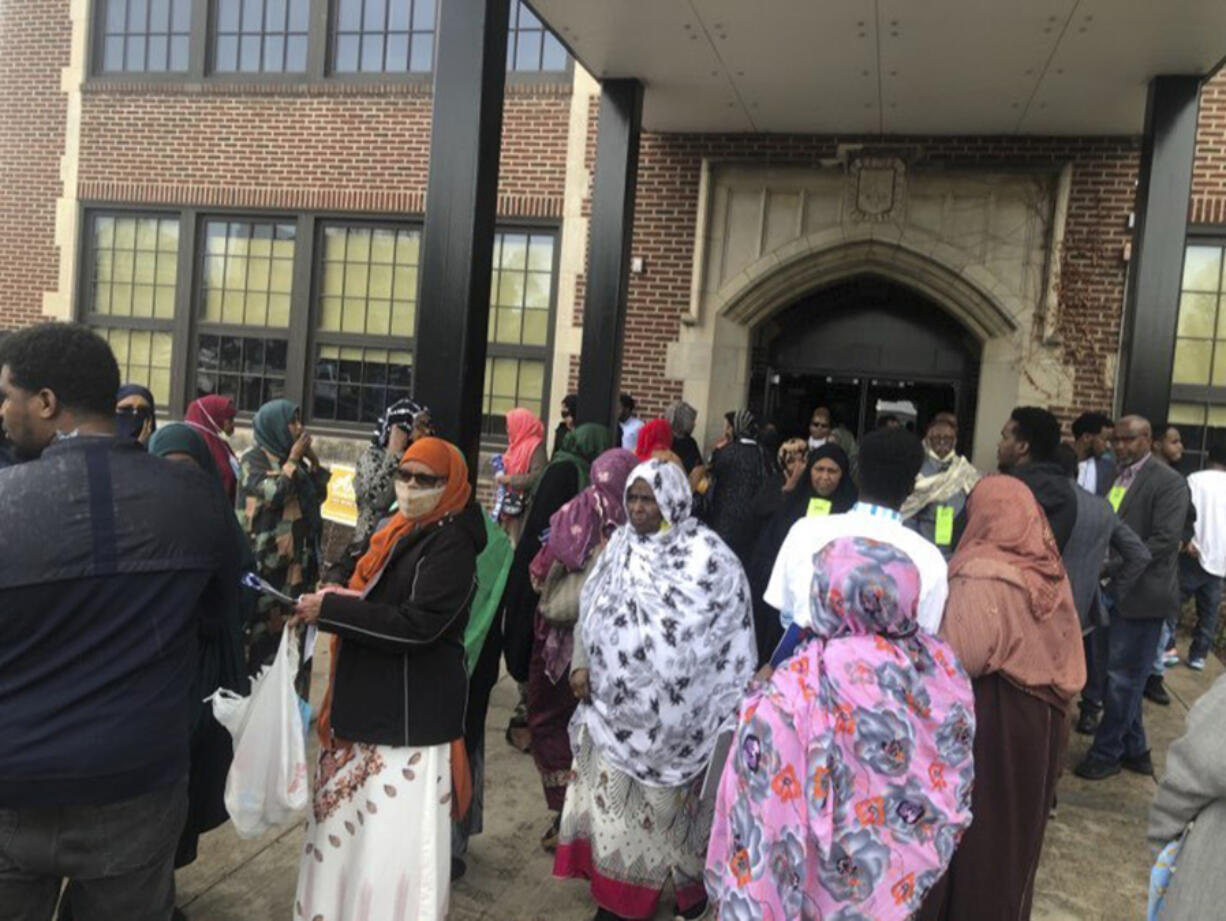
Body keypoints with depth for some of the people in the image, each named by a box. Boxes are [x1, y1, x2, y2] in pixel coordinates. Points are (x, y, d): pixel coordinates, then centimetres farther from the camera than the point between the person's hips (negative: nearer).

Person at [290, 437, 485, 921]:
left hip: (413, 711, -9)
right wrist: (326, 602, 0)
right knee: (349, 816, 19)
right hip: (370, 699, 9)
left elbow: (417, 623, -24)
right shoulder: (399, 532, 12)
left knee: (397, 831, -3)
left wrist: (330, 609, -20)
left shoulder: (451, 543, -14)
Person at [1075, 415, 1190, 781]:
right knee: (1116, 674, 14)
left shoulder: (1168, 482, -10)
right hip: (1112, 591, 7)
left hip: (1141, 593, -7)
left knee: (1124, 677, 3)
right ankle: (1134, 749, 29)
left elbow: (1165, 540, -18)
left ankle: (1107, 752, 16)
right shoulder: (1116, 477, 11)